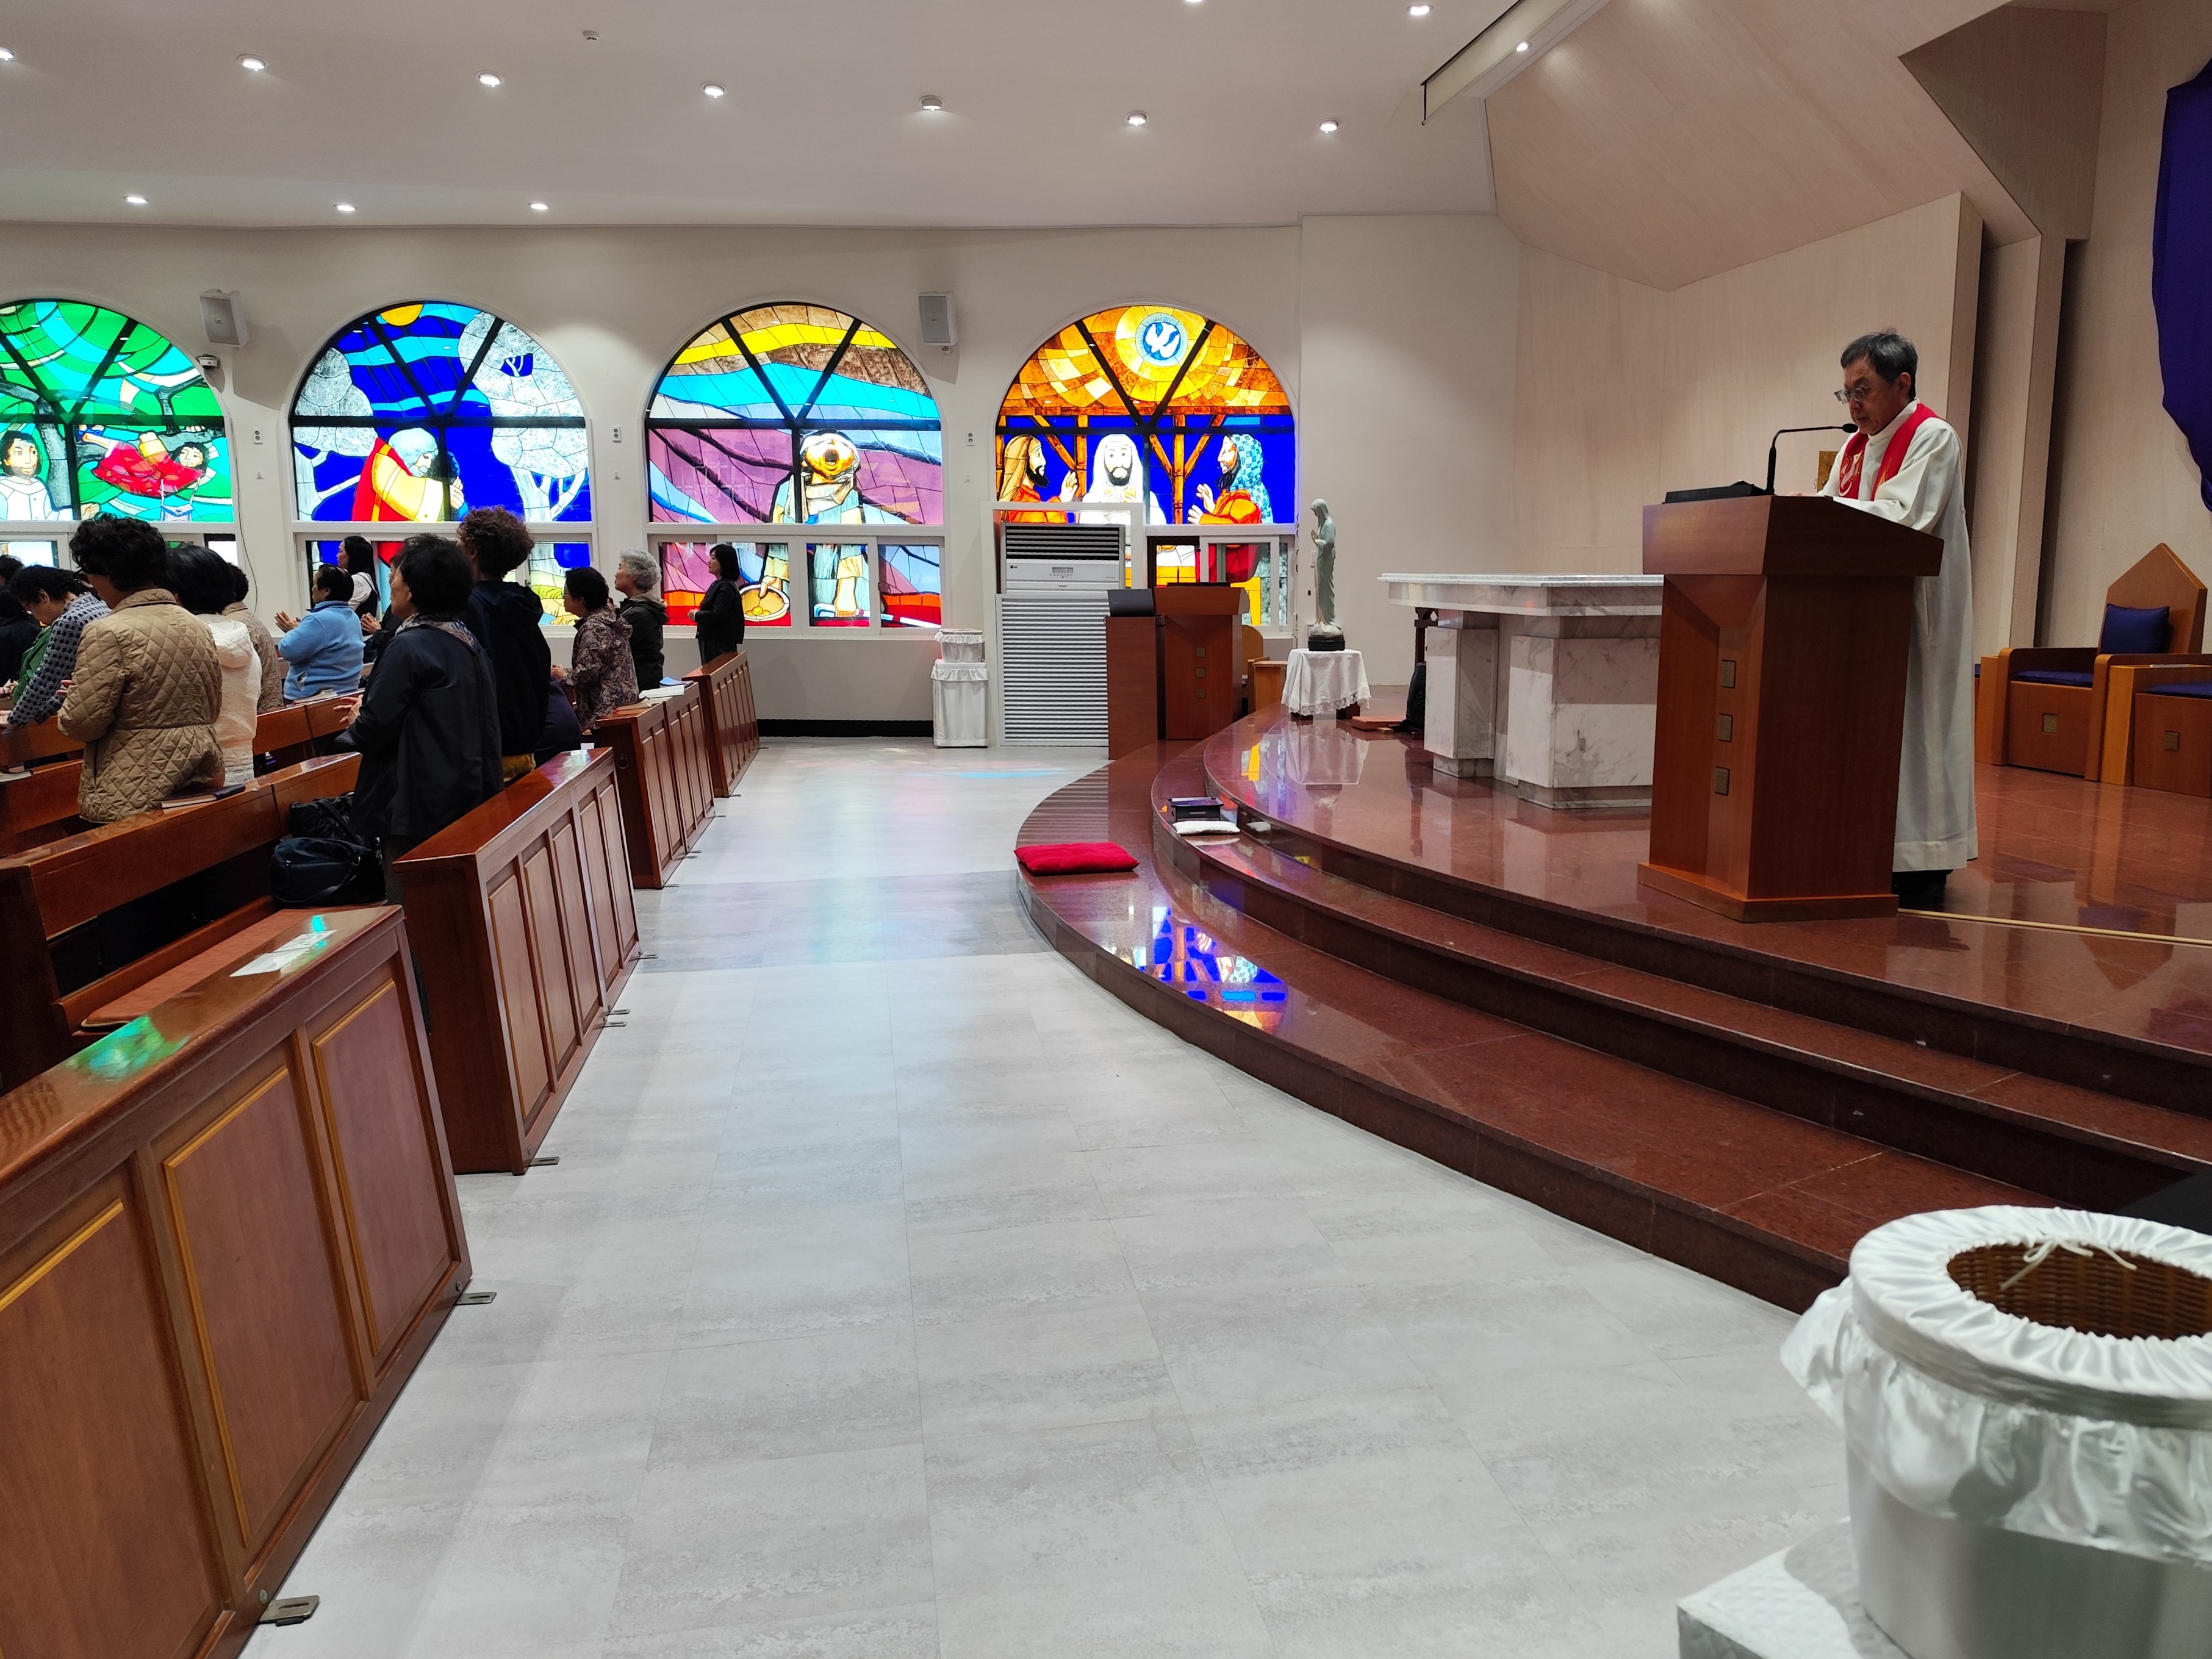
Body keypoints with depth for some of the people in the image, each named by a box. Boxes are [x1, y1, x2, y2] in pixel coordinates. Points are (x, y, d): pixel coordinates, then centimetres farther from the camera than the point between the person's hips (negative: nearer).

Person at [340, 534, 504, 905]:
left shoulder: (410, 647, -15)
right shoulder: (467, 641, 9)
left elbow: (375, 729, -16)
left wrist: (354, 727, 7)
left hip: (419, 806, -8)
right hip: (468, 798, 8)